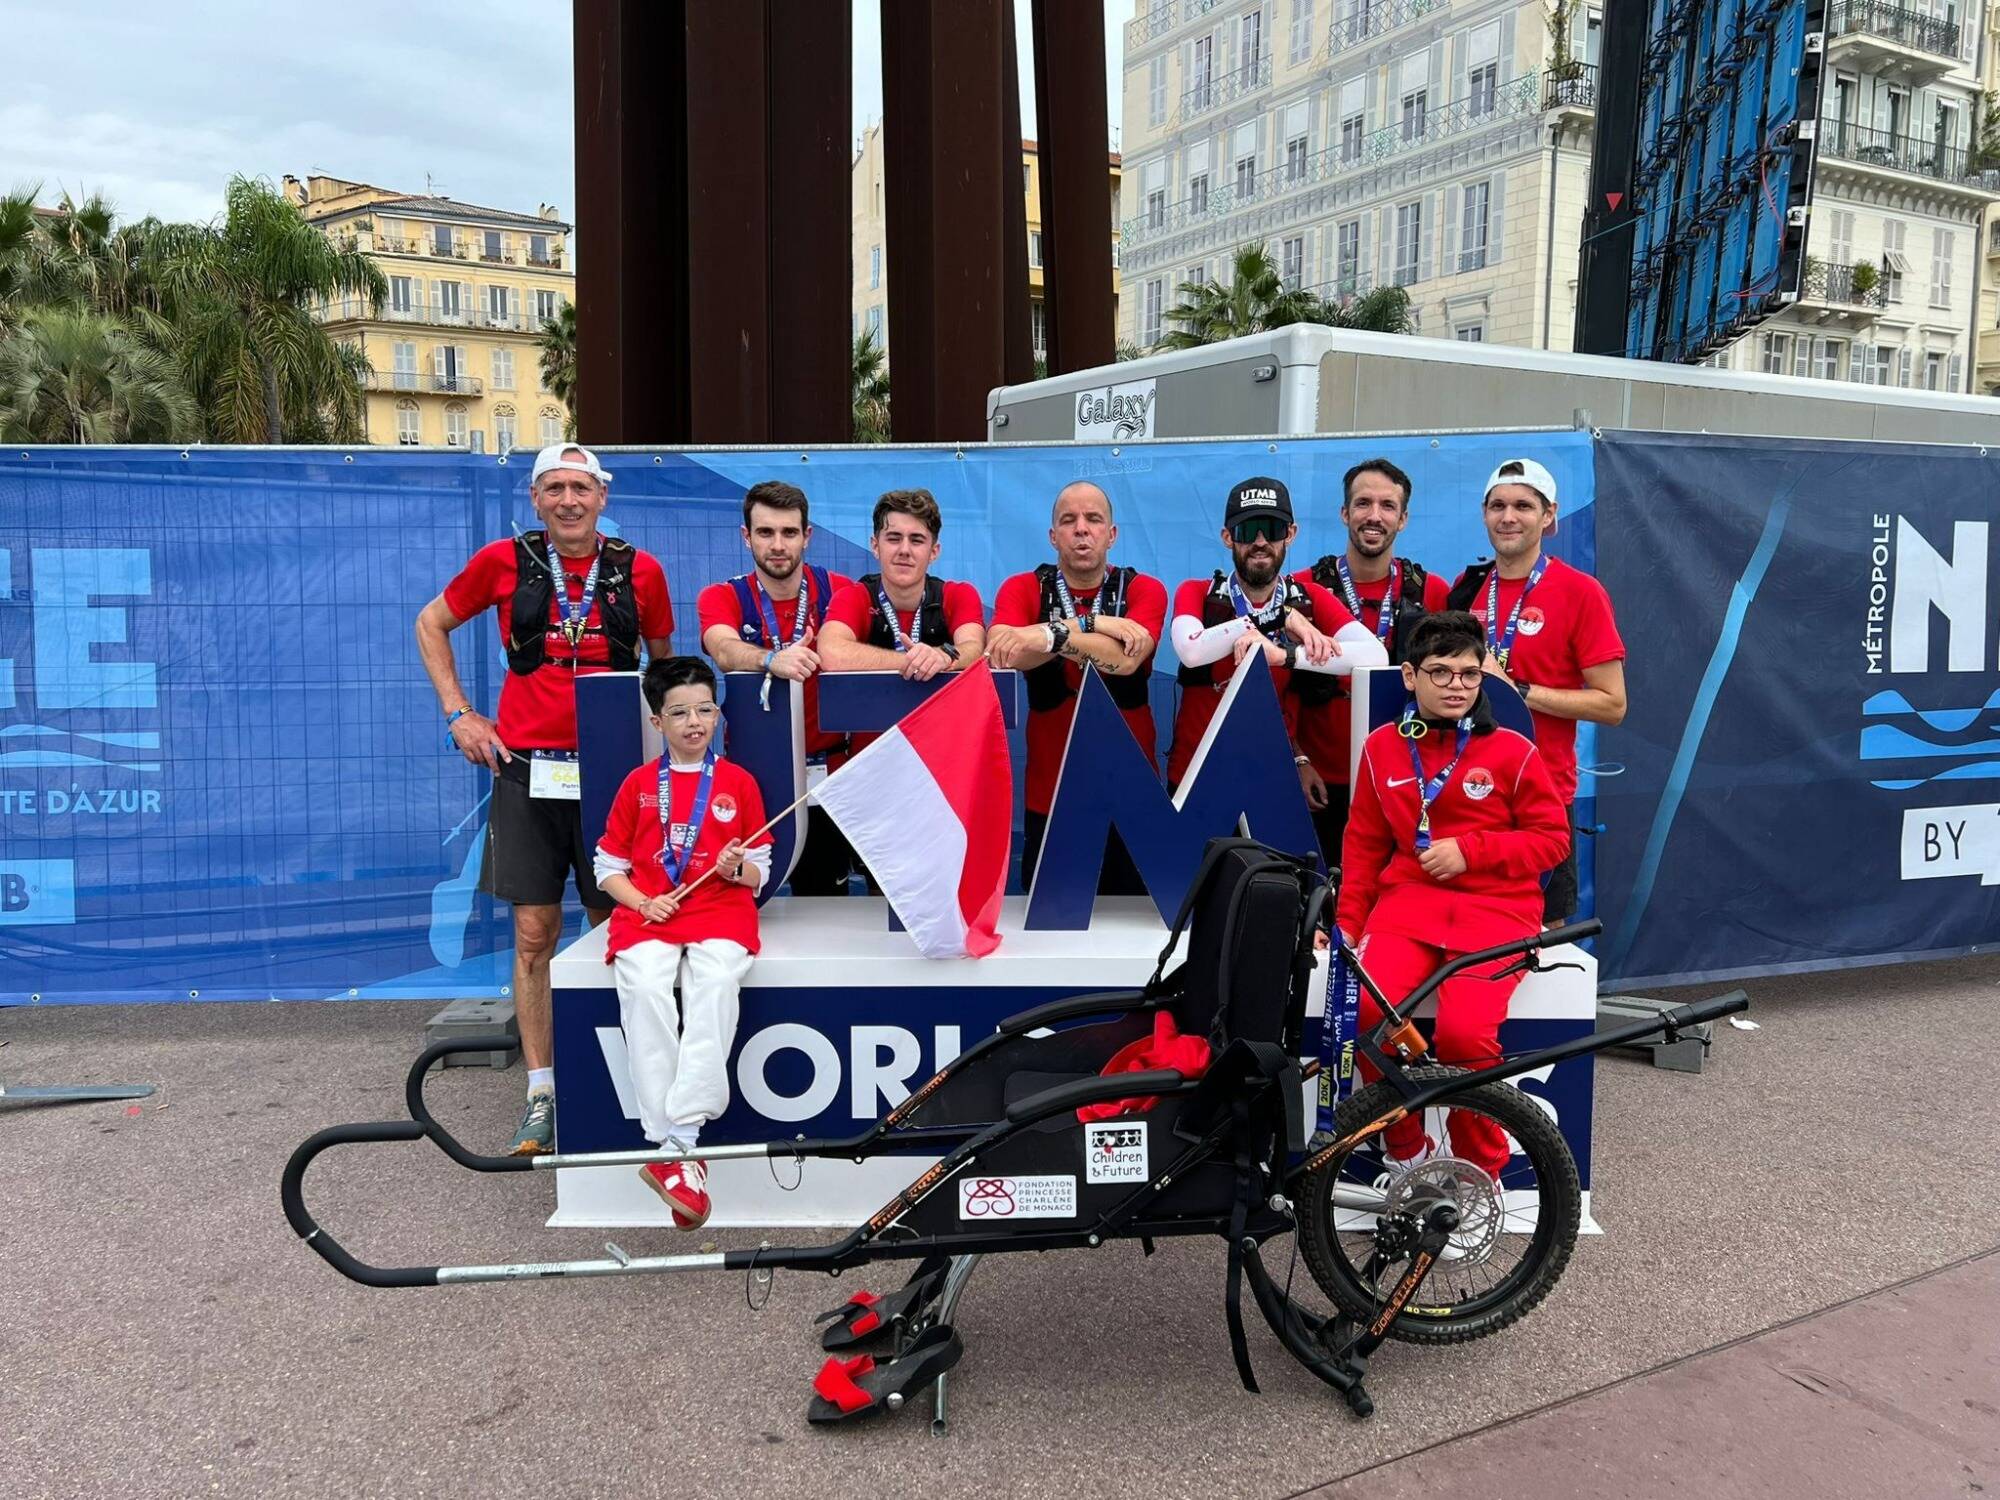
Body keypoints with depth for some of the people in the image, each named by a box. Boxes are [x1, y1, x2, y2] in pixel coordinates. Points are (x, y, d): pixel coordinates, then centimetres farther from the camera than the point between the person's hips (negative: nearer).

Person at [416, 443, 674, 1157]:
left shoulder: (640, 571, 2)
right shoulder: (504, 561, 1)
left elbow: (663, 661, 17)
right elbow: (431, 624, 15)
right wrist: (458, 712, 6)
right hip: (527, 770, 0)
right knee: (534, 934, 3)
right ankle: (541, 1094, 13)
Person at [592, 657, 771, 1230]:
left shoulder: (739, 783, 12)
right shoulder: (638, 784, 14)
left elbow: (759, 872, 14)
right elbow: (608, 866, 15)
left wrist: (736, 868, -9)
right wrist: (642, 901, -3)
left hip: (721, 909, -1)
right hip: (648, 911, 1)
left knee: (715, 985, -33)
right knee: (644, 989, -30)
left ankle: (678, 1140, -34)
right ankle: (675, 1147, -29)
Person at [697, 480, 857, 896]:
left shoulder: (837, 591, 0)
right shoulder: (721, 597, -2)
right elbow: (725, 651, -23)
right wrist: (773, 660, -45)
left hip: (825, 774, 1)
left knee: (825, 903, 9)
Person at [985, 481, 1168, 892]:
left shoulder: (1144, 590, -1)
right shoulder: (1022, 588, 0)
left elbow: (1126, 659, -20)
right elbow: (1000, 653, -20)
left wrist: (1051, 635, -30)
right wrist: (1092, 624, -21)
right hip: (1049, 799, 0)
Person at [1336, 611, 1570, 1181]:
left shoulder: (1511, 750, 0)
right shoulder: (1383, 747, 8)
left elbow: (1553, 838, 3)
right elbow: (1364, 842, 16)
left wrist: (1470, 850, -10)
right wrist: (1349, 919, 6)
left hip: (1495, 905, -2)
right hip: (1410, 897, 2)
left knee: (1463, 1031, -28)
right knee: (1370, 1008, -27)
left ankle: (1480, 1167, 1)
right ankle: (1405, 1149, -2)